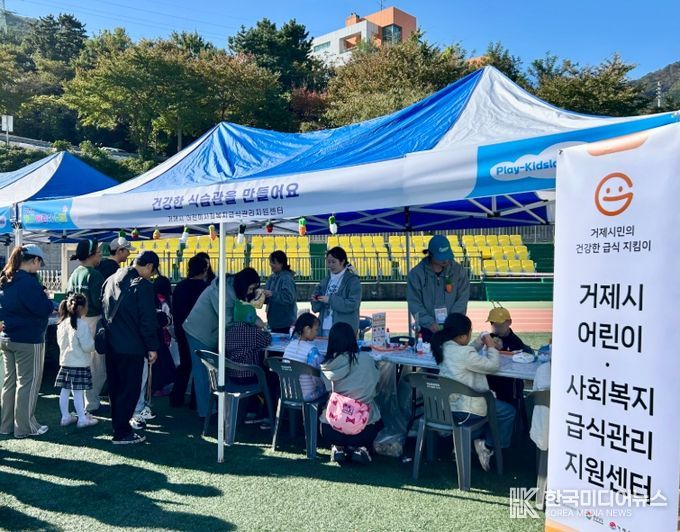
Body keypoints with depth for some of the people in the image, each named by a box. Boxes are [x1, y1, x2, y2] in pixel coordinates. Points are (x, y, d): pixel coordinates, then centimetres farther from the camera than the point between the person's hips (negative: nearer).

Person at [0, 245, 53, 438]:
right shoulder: (28, 282, -21)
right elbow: (43, 309, -22)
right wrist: (46, 298, -5)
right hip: (28, 340, -9)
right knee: (28, 382, 1)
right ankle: (25, 427, 9)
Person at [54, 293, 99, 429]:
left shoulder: (62, 324, 5)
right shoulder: (82, 325, -18)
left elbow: (60, 342, 16)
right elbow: (88, 347, -17)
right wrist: (93, 340, 2)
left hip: (65, 362, 7)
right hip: (80, 364, -7)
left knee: (64, 391, 12)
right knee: (78, 392, -1)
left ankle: (66, 417, 22)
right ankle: (82, 419, 7)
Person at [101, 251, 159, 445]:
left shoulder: (111, 280, 10)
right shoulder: (143, 285, -15)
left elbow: (104, 311, 16)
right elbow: (148, 320, -16)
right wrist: (152, 347, -9)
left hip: (111, 345, 8)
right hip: (131, 347, -8)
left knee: (115, 387, 17)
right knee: (129, 389, 2)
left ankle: (118, 425, 29)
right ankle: (122, 433, 7)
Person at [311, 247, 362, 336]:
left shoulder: (353, 280, -5)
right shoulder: (326, 280, 13)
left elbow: (353, 305, -15)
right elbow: (316, 308, 14)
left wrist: (330, 300, -18)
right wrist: (316, 300, -7)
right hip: (324, 328, 5)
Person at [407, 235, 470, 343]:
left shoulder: (458, 270, 1)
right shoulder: (416, 273, -5)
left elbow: (463, 298, -1)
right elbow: (414, 303, -6)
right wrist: (430, 323, -14)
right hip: (428, 330, -1)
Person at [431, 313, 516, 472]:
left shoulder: (444, 347, 0)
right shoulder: (464, 353, -26)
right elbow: (493, 365, -13)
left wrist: (481, 343, 12)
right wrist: (491, 346, 2)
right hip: (462, 409, -9)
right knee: (509, 411, 10)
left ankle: (474, 439, 27)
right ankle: (487, 445, 16)